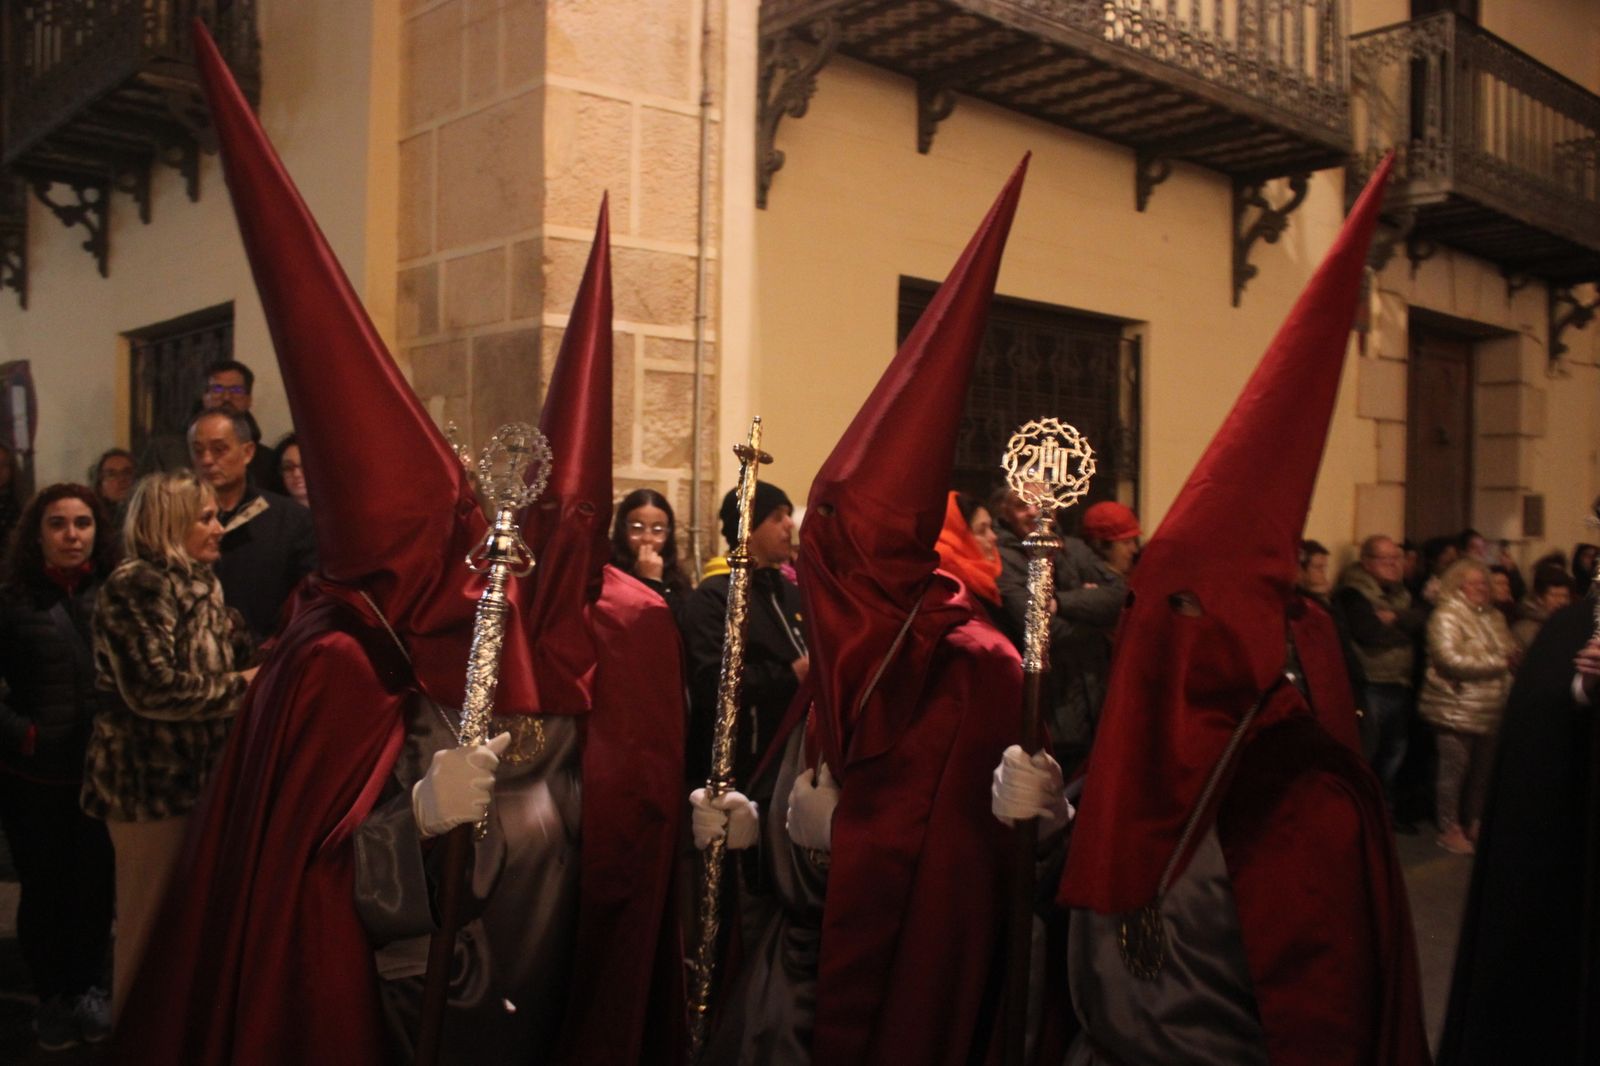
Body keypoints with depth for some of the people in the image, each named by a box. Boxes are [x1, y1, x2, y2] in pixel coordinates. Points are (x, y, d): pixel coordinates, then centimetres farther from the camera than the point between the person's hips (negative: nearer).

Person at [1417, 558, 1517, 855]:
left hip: (1490, 710, 7)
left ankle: (1474, 823, 28)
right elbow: (1451, 660, -20)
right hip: (1456, 710, -7)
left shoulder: (1494, 617, 14)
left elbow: (1510, 651, 20)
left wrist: (1512, 658, -5)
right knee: (1454, 771, -2)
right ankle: (1449, 829, 10)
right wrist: (1498, 663, -14)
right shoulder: (1446, 616, -10)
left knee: (1482, 770, 14)